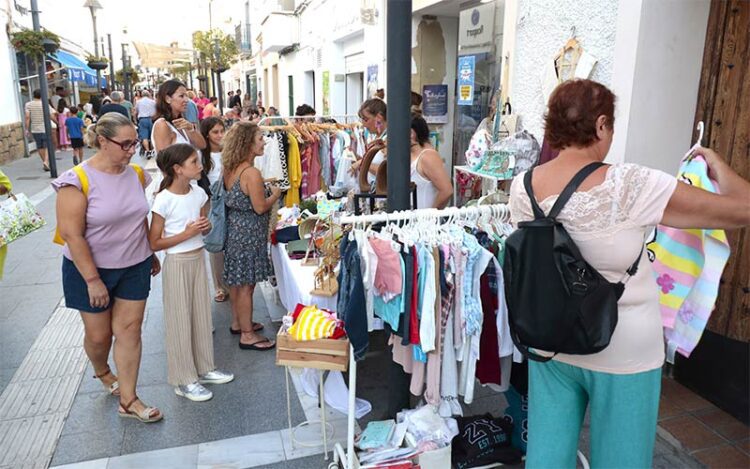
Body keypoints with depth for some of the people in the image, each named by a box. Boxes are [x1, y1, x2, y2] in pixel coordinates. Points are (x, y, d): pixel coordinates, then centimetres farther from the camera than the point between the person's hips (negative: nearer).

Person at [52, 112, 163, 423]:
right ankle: (102, 373, 46)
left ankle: (128, 400, 16)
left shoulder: (136, 175, -3)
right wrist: (93, 279, -18)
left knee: (129, 329, 5)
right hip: (90, 269, -3)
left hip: (134, 266, 4)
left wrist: (152, 255, 15)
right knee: (98, 334, 11)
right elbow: (72, 235, -18)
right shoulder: (78, 181, -18)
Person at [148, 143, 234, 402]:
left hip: (198, 258, 7)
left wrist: (205, 226, -8)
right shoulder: (164, 200, -18)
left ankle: (203, 368, 32)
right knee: (180, 319, 5)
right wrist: (187, 233, -22)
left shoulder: (199, 193, 1)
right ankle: (184, 380, 19)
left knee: (201, 314, 15)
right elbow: (154, 243, -15)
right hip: (177, 263, -6)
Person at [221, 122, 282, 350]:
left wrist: (264, 189, 17)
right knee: (246, 284, 0)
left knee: (236, 280, 20)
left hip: (234, 227, 9)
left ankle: (238, 322, 35)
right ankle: (247, 335, 11)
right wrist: (276, 194, -4)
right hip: (249, 231, -9)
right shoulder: (251, 173, -22)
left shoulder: (231, 169, 6)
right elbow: (260, 207, -20)